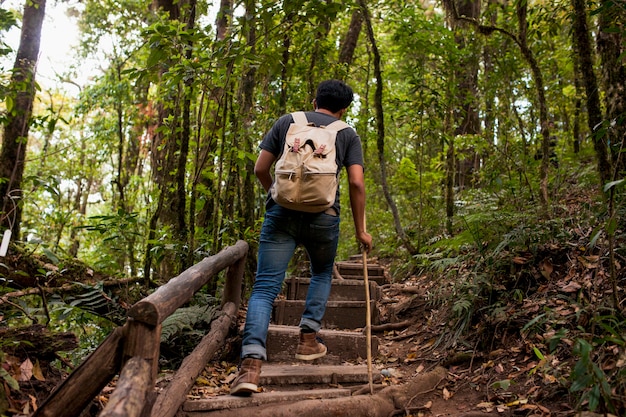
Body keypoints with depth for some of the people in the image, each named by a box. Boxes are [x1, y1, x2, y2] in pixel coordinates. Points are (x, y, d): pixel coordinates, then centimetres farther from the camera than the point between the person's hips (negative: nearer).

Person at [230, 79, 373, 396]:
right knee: (322, 273, 26)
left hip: (282, 212, 0)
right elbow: (356, 183, 2)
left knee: (265, 287, -2)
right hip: (323, 215, 0)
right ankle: (308, 339, 20)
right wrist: (360, 230, 10)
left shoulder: (286, 122, 15)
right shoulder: (348, 134, 12)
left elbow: (260, 169, 9)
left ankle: (251, 363, -14)